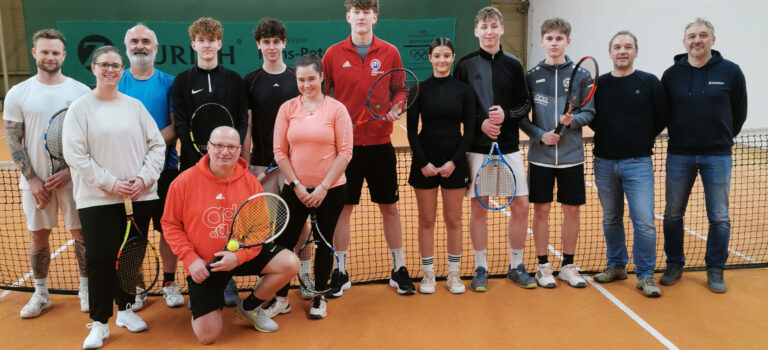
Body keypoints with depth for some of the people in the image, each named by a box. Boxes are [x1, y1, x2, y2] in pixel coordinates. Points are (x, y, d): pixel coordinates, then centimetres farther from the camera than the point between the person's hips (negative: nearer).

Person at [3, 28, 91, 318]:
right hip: (35, 181, 1)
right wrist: (32, 179, -7)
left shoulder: (81, 92, -1)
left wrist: (69, 171, -11)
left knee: (81, 233, 5)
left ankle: (86, 288, 21)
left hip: (72, 178, -1)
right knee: (38, 236, 10)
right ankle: (40, 294, 25)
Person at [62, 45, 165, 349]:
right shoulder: (80, 108, 0)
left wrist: (144, 178, -8)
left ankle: (125, 309, 27)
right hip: (97, 199, -2)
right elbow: (75, 155, -7)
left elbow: (157, 145, 6)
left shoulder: (135, 106, 8)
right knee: (101, 258, -4)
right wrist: (110, 183, -14)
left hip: (139, 197, 3)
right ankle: (99, 323, 8)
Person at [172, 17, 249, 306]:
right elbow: (180, 124, 0)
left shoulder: (234, 80, 9)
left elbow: (243, 122, 5)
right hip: (193, 163, 0)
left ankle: (227, 283, 14)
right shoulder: (182, 81, 7)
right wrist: (201, 155, -13)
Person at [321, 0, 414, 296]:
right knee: (343, 208, 6)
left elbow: (400, 88, 11)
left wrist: (396, 106, -8)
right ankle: (341, 272, 20)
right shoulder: (333, 54, 0)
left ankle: (399, 269, 23)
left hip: (380, 143, 1)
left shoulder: (390, 53, 2)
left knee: (389, 207, 8)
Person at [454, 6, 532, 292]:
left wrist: (506, 115, -13)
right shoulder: (465, 65, 1)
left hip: (509, 147, 2)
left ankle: (516, 266, 21)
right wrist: (480, 123, -15)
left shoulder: (513, 65, 6)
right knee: (478, 208, 4)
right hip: (477, 148, -2)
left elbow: (525, 105, 6)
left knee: (520, 205, 3)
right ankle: (480, 268, 19)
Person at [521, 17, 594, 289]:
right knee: (541, 210, 5)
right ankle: (543, 265, 19)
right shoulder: (532, 76, 2)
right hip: (540, 156, -1)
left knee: (571, 211, 7)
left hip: (572, 156, 1)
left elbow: (589, 112, 0)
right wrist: (540, 135, -13)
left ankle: (568, 265, 23)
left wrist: (573, 120, -20)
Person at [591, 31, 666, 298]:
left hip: (638, 163, -2)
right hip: (604, 163, 3)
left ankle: (645, 275, 6)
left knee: (644, 222, -7)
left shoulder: (650, 82, 1)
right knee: (611, 220, 13)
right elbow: (590, 118, 12)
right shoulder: (598, 84, 6)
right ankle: (616, 266, 29)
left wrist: (642, 141, 7)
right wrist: (608, 136, -1)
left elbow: (661, 118, 6)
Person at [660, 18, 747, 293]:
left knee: (719, 218, 5)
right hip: (679, 155, 1)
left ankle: (715, 270, 20)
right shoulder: (671, 75, 0)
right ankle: (674, 265, 23)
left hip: (717, 156, -1)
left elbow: (739, 112, 8)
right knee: (672, 214, 7)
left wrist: (723, 138, 14)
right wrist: (681, 136, 9)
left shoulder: (731, 71, -2)